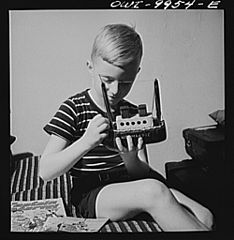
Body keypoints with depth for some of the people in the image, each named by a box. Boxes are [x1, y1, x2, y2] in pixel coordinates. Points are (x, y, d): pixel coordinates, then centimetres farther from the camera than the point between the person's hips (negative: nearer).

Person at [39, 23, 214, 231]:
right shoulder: (73, 109, -6)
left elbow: (143, 174, 3)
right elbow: (45, 172, -13)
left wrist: (131, 160, -21)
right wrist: (86, 142, -28)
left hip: (133, 191, 4)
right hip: (91, 196, -4)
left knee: (204, 217, -19)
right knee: (154, 191, -32)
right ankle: (198, 229, -15)